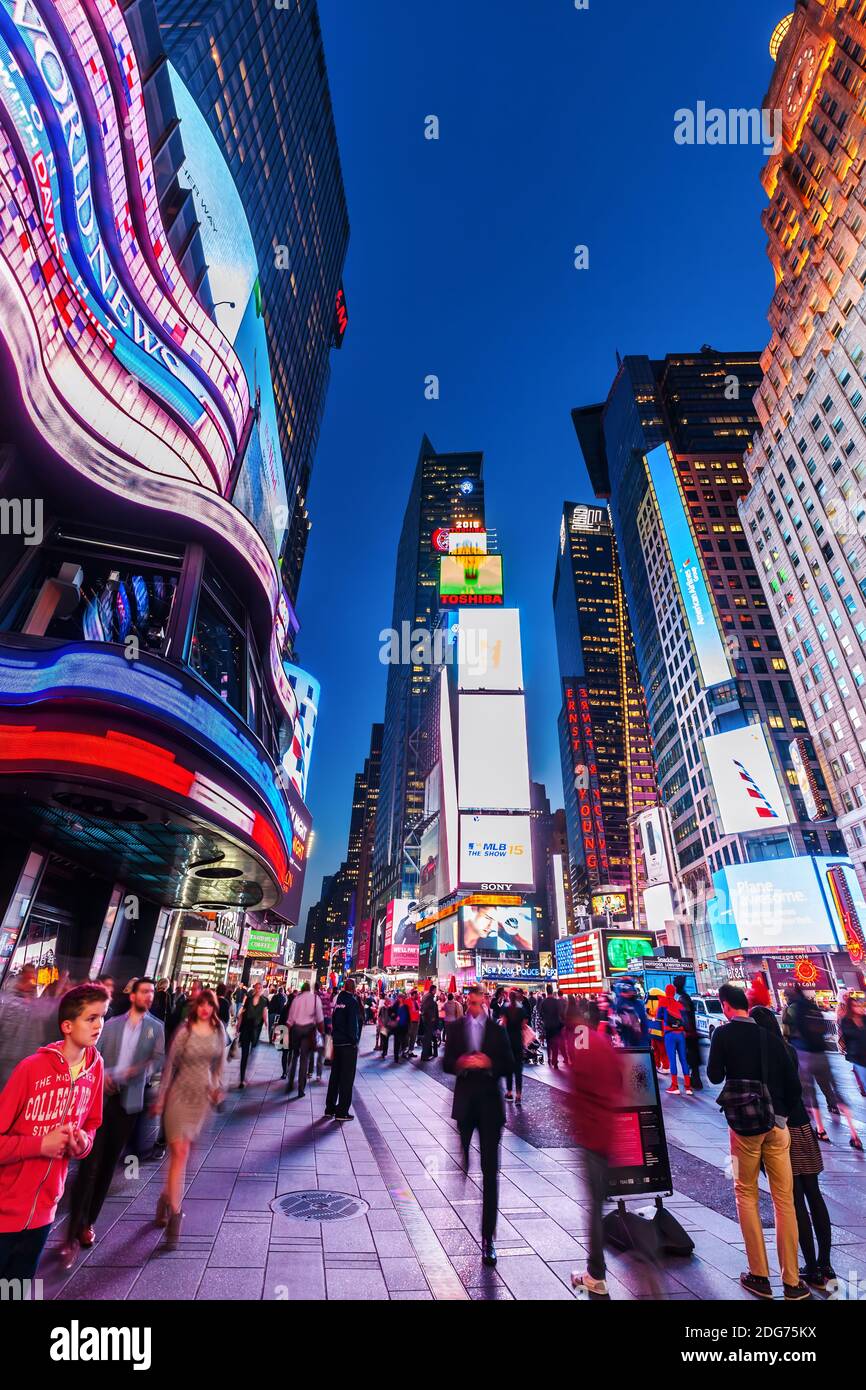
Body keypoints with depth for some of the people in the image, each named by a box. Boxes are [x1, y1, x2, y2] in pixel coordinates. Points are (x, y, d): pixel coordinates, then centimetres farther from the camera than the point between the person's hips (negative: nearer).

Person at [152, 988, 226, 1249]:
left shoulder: (219, 1031, -1)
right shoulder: (185, 1030, -12)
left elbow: (220, 1062, 9)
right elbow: (170, 1064, -5)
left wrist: (219, 1086, 0)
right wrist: (160, 1098, -2)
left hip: (203, 1096, 4)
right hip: (180, 1093, -3)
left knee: (182, 1151, 15)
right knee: (180, 1153, -5)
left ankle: (167, 1197, 36)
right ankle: (175, 1214, 3)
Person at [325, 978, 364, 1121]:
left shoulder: (338, 1000, 5)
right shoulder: (352, 1001, -15)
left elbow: (333, 1020, 9)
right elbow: (354, 1023, -18)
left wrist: (334, 1036, 11)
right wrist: (354, 1040, -9)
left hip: (337, 1043, 7)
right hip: (348, 1044, -7)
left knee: (335, 1075, 17)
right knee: (347, 1078, 2)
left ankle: (330, 1108, 25)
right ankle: (342, 1111, 6)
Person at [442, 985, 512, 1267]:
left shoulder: (497, 1030, -2)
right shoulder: (455, 1028, -1)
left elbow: (508, 1065, -2)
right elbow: (446, 1063, -2)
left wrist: (488, 1063, -20)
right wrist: (461, 1062, -22)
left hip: (490, 1103, -1)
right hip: (464, 1102, 1)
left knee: (490, 1170, 3)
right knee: (459, 1162, 13)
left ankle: (488, 1237, 14)